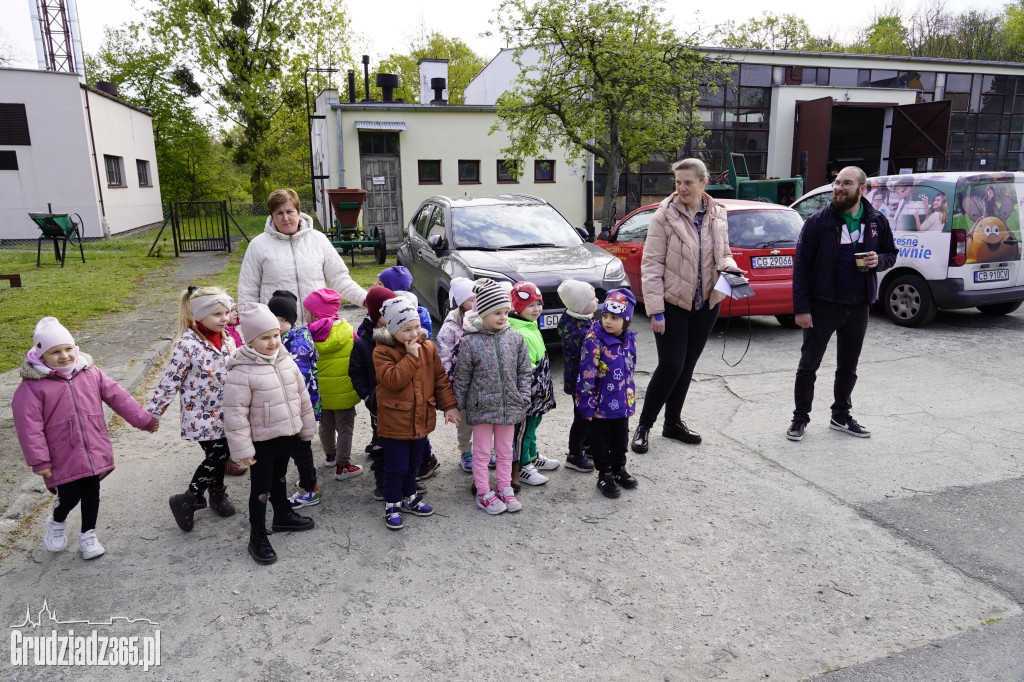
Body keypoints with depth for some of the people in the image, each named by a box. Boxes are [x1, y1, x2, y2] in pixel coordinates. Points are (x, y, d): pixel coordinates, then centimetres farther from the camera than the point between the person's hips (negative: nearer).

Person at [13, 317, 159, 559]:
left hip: (94, 452, 4)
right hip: (62, 458, -3)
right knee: (69, 496, 0)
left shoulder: (90, 373, 2)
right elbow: (29, 424, -10)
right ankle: (57, 523, 35)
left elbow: (117, 396, 8)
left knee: (91, 494, 12)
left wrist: (143, 419, 10)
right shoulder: (33, 385, -10)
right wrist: (38, 460, -11)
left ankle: (88, 535, 32)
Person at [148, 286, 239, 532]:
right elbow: (169, 382, -16)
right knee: (217, 455, -7)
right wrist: (152, 413, -13)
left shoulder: (227, 339, 1)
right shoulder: (187, 345, -20)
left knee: (220, 455, 15)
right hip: (201, 417, -6)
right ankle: (187, 501, 11)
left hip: (224, 414, 6)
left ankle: (217, 494, 37)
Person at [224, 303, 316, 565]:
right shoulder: (241, 372, -21)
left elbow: (302, 396, 9)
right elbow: (235, 413, -19)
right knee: (261, 488, 6)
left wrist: (306, 428, 13)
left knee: (279, 478, 25)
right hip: (262, 442, -6)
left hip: (288, 435, 6)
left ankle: (283, 516, 45)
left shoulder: (286, 362, 0)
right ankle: (257, 537, 19)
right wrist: (242, 449, -17)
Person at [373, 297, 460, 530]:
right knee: (396, 467, 4)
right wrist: (411, 356, -26)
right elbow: (394, 380, -26)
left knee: (413, 464, 20)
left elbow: (440, 378, 6)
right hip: (395, 421, -5)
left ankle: (409, 497, 39)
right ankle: (392, 505, 23)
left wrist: (448, 405, 3)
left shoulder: (428, 347, 0)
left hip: (422, 419, 5)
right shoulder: (382, 352, -14)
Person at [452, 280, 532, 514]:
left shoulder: (515, 339, -2)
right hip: (482, 405, -3)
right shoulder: (470, 342, -11)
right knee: (482, 452, 10)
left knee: (505, 451, 16)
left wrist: (523, 398, 0)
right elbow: (462, 377, -3)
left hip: (509, 405, 3)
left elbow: (524, 371, 6)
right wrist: (458, 406, 1)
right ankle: (484, 493, 24)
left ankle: (504, 489, 32)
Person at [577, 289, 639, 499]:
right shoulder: (595, 341, -20)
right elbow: (586, 376, -18)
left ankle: (619, 469, 39)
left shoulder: (630, 338, -1)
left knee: (621, 437, 20)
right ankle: (604, 476, 25)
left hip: (623, 402, 6)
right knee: (602, 440, 9)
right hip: (602, 404, -6)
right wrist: (587, 406, -17)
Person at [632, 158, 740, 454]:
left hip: (706, 304, 5)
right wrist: (655, 310, -15)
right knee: (671, 366, -8)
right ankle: (644, 425, 9)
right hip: (674, 303, -5)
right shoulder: (664, 216, -9)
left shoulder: (718, 215, 5)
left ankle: (673, 422, 29)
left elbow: (723, 254, 18)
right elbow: (651, 264, -11)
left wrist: (729, 267, -7)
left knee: (687, 365, 13)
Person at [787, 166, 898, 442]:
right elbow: (801, 266, -9)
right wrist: (801, 308, -15)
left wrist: (879, 260, -9)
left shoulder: (876, 221, 4)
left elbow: (890, 254, 17)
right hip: (823, 305, -4)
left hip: (858, 306, 4)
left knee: (848, 367, 15)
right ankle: (800, 418, 17)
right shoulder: (819, 221, -8)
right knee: (809, 365, 5)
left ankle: (841, 416, 32)